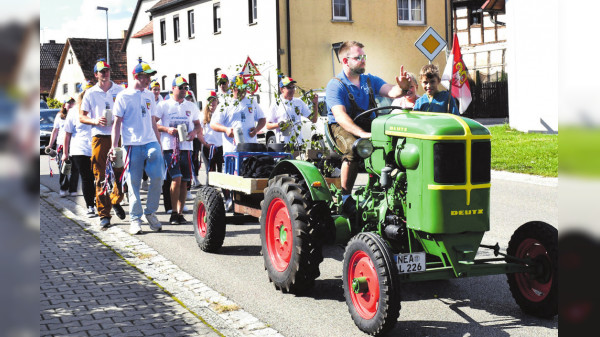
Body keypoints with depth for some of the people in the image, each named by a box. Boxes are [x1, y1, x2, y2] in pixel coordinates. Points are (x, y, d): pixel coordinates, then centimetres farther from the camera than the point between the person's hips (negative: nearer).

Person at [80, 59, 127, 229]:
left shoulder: (120, 90, 10)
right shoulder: (90, 93, 9)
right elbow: (81, 116, 9)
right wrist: (95, 121, -11)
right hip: (99, 137, 0)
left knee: (120, 172, -4)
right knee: (100, 177, -1)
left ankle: (116, 201, 24)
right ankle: (104, 215, 4)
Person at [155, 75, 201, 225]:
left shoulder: (191, 106, 15)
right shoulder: (164, 105, 3)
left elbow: (198, 124, 22)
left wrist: (194, 131, 0)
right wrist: (167, 129, -13)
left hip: (186, 147, 4)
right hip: (170, 147, -4)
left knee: (184, 181, 4)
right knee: (176, 178, -14)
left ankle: (180, 213, 12)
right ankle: (173, 213, -4)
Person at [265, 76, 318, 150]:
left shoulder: (299, 102, 13)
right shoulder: (276, 105, 2)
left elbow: (313, 119, 13)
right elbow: (268, 126, 3)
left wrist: (315, 105, 1)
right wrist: (279, 124, -15)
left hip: (298, 143, 3)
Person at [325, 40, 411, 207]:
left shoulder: (370, 80, 12)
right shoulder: (335, 85, -8)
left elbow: (391, 92, -3)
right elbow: (340, 116, -23)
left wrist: (402, 88, -30)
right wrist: (362, 134, -39)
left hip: (368, 125, 5)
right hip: (342, 127, -5)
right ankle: (345, 197, -23)